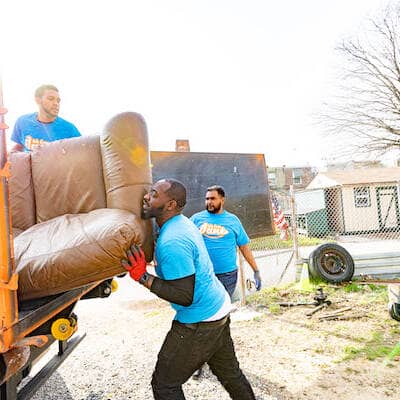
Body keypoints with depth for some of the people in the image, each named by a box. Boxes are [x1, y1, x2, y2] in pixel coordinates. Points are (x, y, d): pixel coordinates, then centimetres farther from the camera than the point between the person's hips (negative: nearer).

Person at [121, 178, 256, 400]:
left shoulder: (171, 242, -27)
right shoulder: (182, 222, 3)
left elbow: (185, 296, -25)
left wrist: (143, 278, -25)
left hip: (199, 322, -9)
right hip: (219, 310, 9)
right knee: (229, 371, 25)